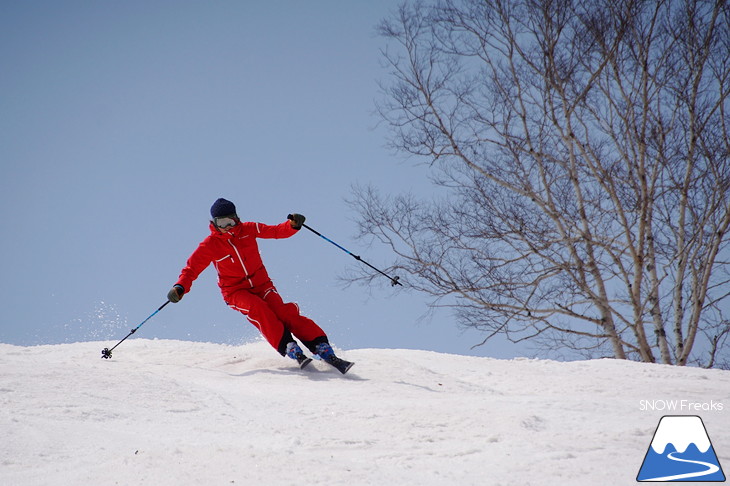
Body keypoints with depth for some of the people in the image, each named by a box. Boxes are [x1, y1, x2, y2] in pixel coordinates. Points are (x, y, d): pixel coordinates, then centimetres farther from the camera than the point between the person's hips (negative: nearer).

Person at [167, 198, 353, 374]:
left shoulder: (248, 230, -1)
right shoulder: (210, 245, -6)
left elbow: (277, 231, 4)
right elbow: (191, 269, -3)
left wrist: (293, 225, -16)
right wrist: (180, 288, -21)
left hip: (261, 284, 1)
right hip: (235, 291, -1)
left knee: (282, 311, -23)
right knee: (257, 309, -33)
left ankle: (324, 350, -30)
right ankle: (291, 350, -40)